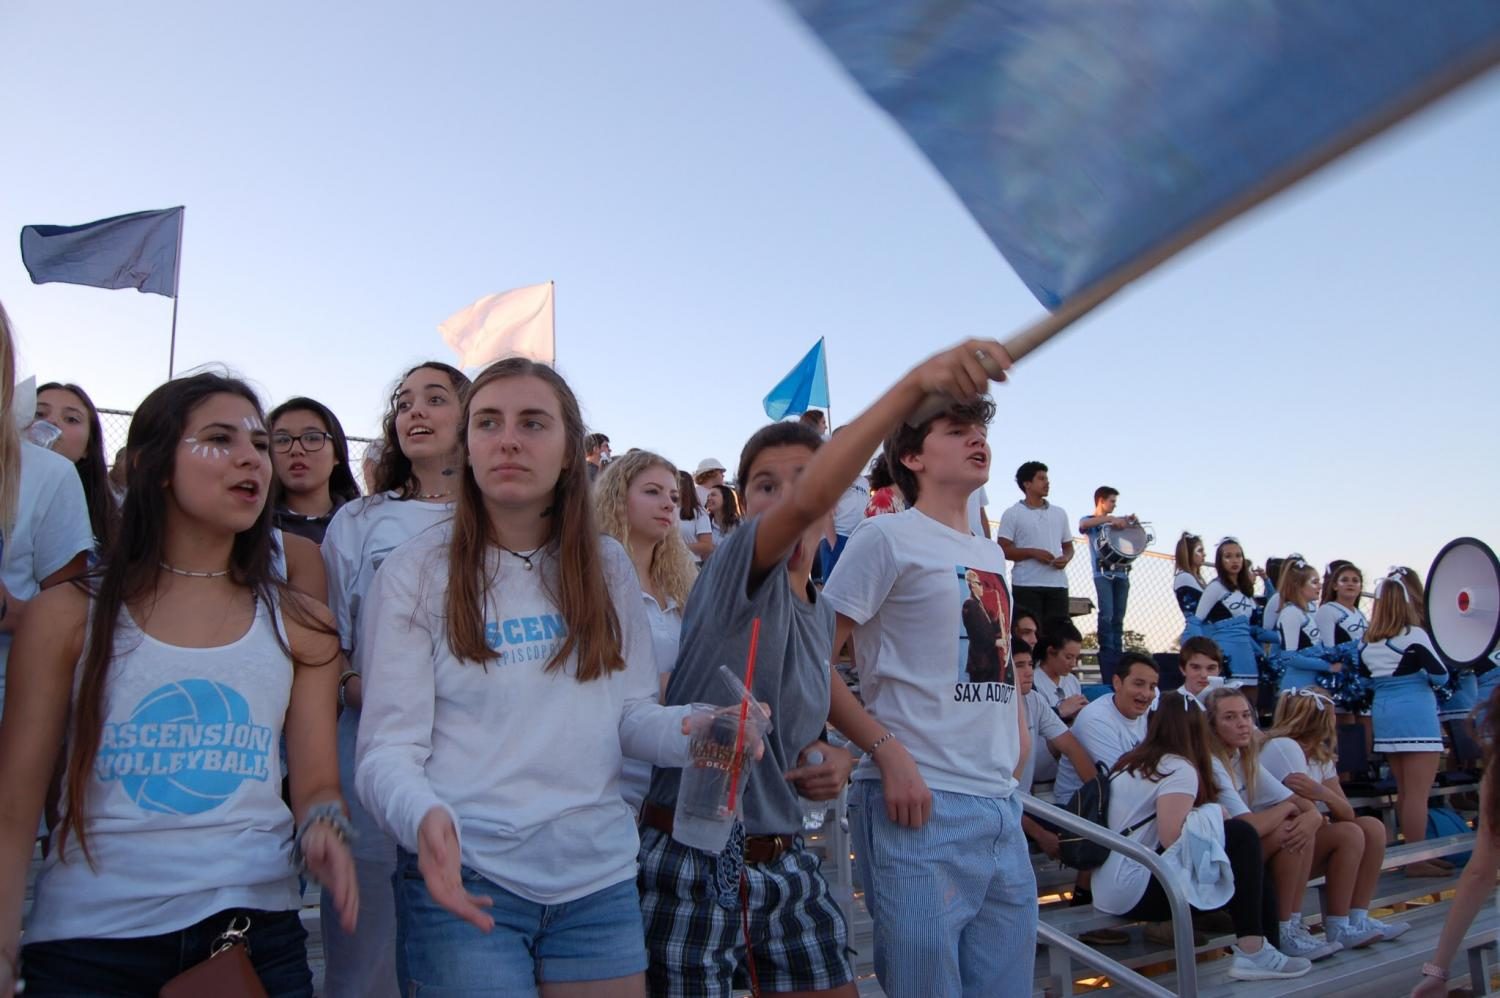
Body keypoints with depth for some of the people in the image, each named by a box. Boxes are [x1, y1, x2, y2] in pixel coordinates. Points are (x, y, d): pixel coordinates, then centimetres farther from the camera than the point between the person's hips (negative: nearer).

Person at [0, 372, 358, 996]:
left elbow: (316, 783, 4)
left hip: (257, 932, 2)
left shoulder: (299, 627, 5)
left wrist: (321, 828, -17)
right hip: (88, 942, -1)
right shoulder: (68, 616, 1)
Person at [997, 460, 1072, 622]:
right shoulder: (1012, 514, 2)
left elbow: (1068, 546, 23)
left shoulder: (1059, 513, 18)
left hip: (1058, 584, 5)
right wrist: (1033, 552, -15)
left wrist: (1066, 558, 0)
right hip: (1027, 585, -5)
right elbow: (1003, 550, -4)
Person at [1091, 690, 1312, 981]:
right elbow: (1172, 838, -20)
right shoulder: (1178, 768, -10)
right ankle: (1253, 951, -2)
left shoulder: (1132, 763, 15)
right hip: (1135, 891, -9)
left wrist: (1210, 817, 10)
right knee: (1242, 837, -5)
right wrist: (1213, 821, -3)